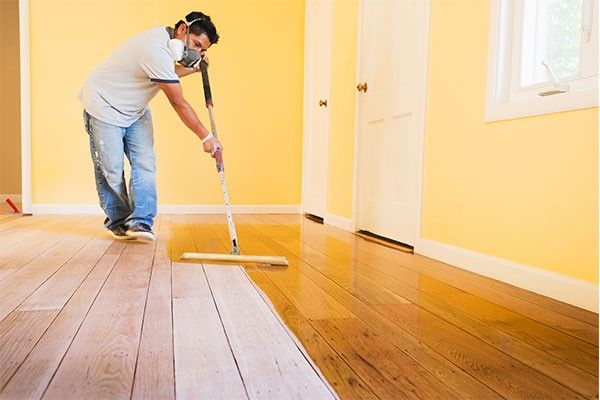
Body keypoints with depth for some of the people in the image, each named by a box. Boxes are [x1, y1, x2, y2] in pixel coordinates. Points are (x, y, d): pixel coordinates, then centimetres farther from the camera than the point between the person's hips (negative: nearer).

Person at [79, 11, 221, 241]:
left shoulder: (165, 39, -2)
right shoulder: (157, 50, -31)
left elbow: (164, 76, 17)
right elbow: (178, 103, -29)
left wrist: (192, 69, 2)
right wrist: (206, 137, -24)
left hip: (135, 110, 9)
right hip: (104, 105, -8)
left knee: (145, 164, -6)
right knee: (111, 170, -4)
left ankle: (139, 222, -6)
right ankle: (117, 222, 14)